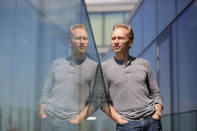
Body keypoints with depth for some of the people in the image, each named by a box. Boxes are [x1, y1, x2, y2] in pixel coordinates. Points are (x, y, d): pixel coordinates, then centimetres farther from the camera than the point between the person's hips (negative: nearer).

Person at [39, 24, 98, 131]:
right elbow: (45, 92, 13)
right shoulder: (57, 63, 11)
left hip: (70, 122, -3)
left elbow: (94, 101, -3)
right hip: (48, 119, 3)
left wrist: (78, 119, -11)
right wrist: (43, 113, 1)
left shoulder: (94, 67, 0)